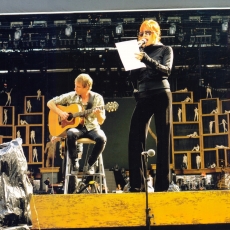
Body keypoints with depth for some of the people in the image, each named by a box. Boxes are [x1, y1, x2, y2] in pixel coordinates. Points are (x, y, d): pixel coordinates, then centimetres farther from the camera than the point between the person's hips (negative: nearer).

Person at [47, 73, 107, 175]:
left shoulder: (97, 98, -1)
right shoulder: (71, 96, 1)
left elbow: (101, 121, -2)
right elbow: (50, 103, 7)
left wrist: (98, 114, -24)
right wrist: (60, 113, -9)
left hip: (92, 127, 0)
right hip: (76, 127, 0)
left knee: (102, 138, -33)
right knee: (70, 134, -37)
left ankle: (90, 165, -10)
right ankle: (75, 164, -17)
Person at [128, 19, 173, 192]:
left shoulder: (166, 50, 8)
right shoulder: (140, 52, 17)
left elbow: (166, 70, -9)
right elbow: (134, 78, 12)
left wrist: (146, 59, -20)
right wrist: (134, 60, -3)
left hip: (161, 95, -3)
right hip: (143, 97, 4)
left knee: (163, 138, -3)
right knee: (135, 137, -7)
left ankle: (162, 184, -3)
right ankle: (136, 184, -6)